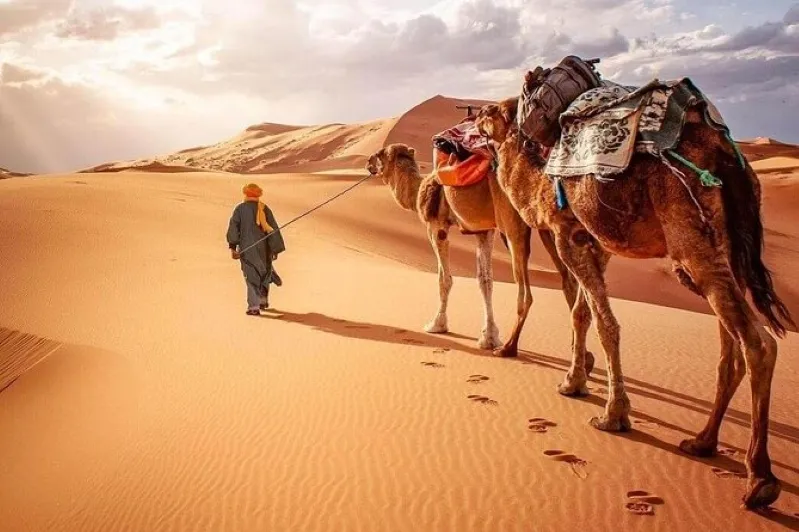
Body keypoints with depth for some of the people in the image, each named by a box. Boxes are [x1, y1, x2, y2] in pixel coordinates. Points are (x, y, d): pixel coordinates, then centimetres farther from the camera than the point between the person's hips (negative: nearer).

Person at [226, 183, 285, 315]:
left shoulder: (240, 209, -1)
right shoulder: (264, 209, 2)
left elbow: (233, 228, -10)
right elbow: (273, 229, 0)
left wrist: (233, 247, -11)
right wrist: (276, 249, 5)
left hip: (247, 248, -2)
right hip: (263, 248, 2)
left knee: (251, 276, 1)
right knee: (264, 272, 22)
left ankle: (253, 307, -8)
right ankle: (263, 300, 33)